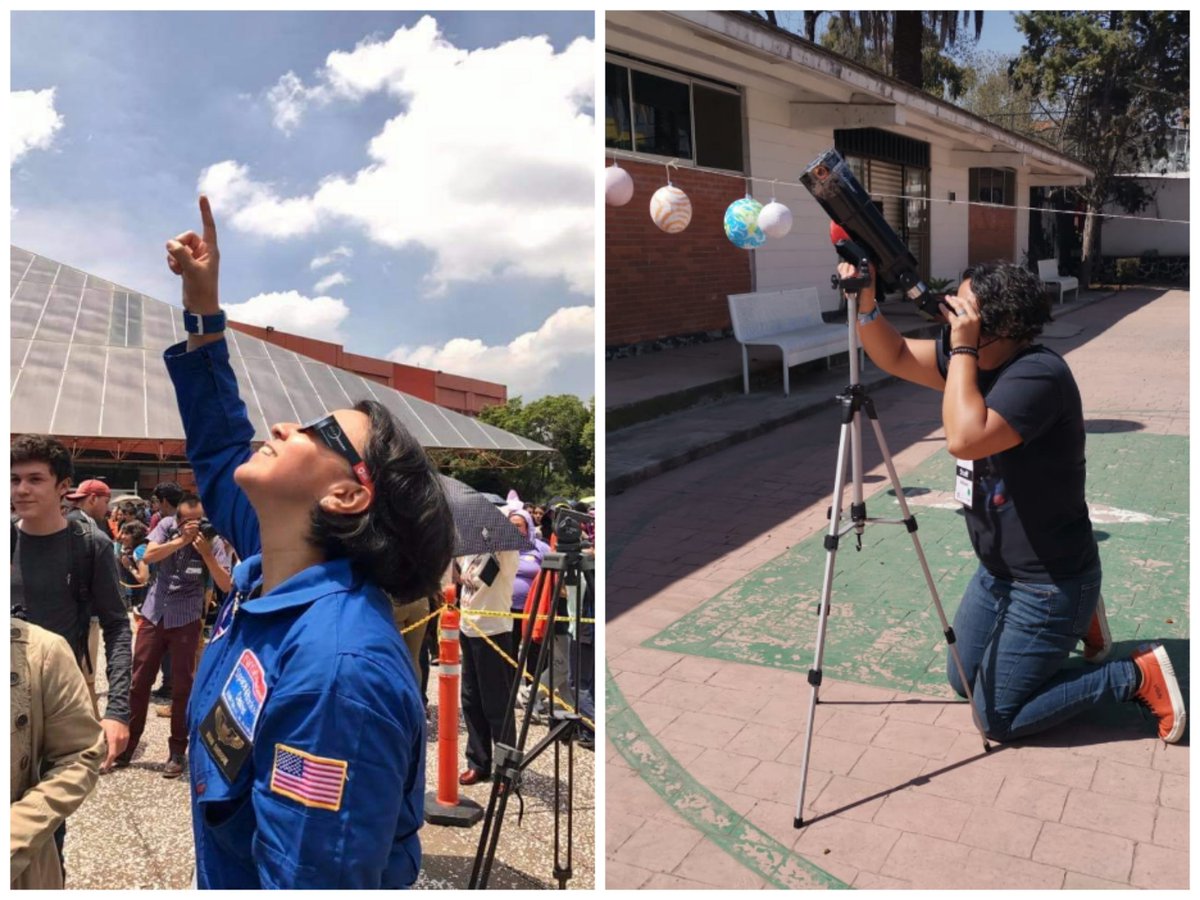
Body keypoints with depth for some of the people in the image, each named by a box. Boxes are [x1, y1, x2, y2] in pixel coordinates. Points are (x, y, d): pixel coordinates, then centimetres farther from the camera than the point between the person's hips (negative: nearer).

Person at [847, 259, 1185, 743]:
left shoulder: (1039, 375, -28)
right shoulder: (977, 358, -2)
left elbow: (963, 439, -41)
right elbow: (895, 357, 3)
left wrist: (962, 348, -32)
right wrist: (865, 302, -14)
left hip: (1048, 584, -9)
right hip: (997, 571, 9)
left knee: (996, 716, 0)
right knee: (963, 680, 21)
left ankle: (1138, 675, 11)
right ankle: (1076, 623, 33)